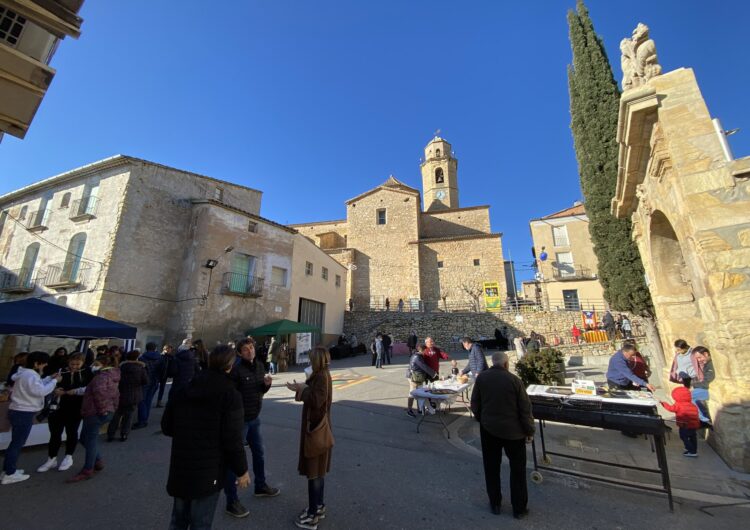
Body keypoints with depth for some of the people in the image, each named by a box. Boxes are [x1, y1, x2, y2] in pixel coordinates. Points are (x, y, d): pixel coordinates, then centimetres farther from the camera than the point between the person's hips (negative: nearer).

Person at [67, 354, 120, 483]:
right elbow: (115, 394, 22)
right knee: (85, 438, 20)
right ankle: (98, 462, 26)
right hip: (107, 411, 10)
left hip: (95, 413, -10)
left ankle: (87, 470, 10)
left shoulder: (101, 376, -14)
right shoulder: (112, 376, 17)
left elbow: (99, 392, -30)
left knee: (91, 440, 0)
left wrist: (102, 409, -23)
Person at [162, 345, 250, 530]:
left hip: (180, 468, 6)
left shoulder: (182, 390, 0)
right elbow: (232, 440, -18)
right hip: (208, 471, -6)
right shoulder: (230, 394, -18)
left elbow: (166, 427, 8)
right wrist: (241, 470, -4)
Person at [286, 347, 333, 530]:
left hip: (316, 428, -10)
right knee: (317, 471, 21)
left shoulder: (322, 377, -23)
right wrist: (302, 388, 4)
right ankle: (319, 506, 36)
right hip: (316, 425, 10)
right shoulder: (321, 375, 6)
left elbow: (316, 400, -30)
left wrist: (302, 389, -17)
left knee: (314, 472, 4)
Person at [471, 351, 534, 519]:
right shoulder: (514, 379, -16)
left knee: (491, 467, 18)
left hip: (488, 429, 2)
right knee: (517, 469, 18)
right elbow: (525, 408, -11)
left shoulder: (481, 377, -8)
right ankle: (519, 508, 29)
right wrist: (529, 431, 3)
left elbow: (475, 404, -1)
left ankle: (495, 504, 31)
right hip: (513, 430, -2)